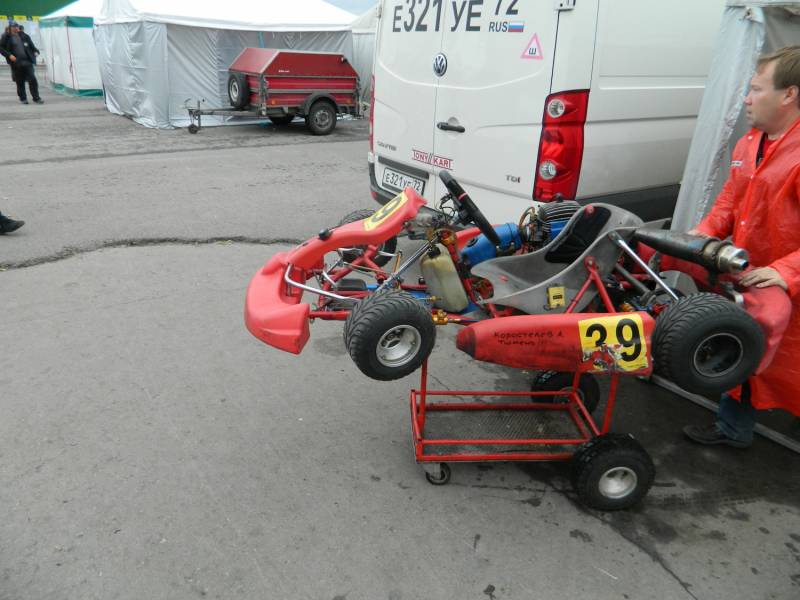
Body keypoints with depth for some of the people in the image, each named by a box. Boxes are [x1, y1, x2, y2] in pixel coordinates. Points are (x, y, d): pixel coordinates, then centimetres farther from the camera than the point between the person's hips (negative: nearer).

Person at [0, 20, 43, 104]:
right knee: (20, 82, 4)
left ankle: (36, 98, 1)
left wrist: (35, 51, -3)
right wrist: (9, 55, -13)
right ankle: (23, 98, 16)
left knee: (32, 79, -6)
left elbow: (31, 45, 16)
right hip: (16, 63, -1)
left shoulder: (24, 36, 8)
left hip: (27, 61, 1)